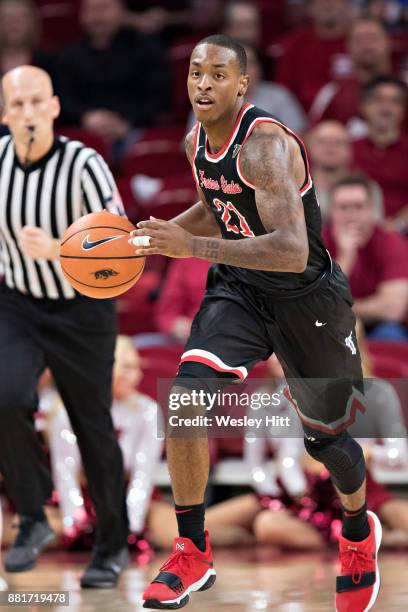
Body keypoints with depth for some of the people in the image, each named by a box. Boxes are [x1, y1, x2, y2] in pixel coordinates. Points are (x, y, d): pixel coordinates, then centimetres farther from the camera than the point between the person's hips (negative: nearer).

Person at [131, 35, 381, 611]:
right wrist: (156, 235, 3)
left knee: (325, 438, 11)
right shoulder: (197, 143, -3)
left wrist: (194, 247, -44)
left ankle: (359, 533, 45)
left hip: (307, 298, -5)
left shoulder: (265, 146, -29)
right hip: (239, 289, 5)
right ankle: (192, 553, -8)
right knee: (187, 397, -20)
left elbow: (292, 251, -39)